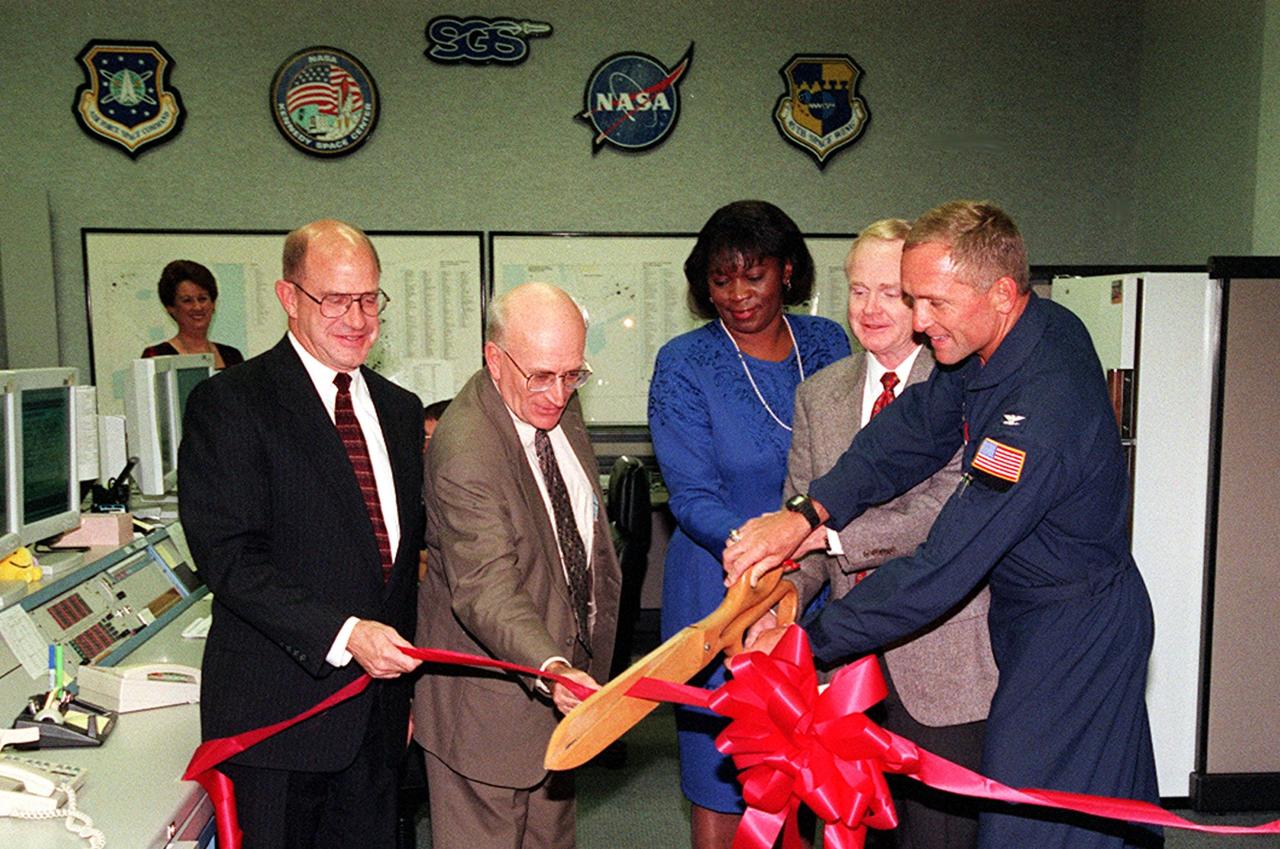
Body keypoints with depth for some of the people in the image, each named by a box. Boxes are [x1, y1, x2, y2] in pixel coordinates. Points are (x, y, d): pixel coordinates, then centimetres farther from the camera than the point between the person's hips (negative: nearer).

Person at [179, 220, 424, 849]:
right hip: (277, 709, -5)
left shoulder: (399, 410, 12)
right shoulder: (229, 403, -8)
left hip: (377, 706, 6)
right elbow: (229, 556, -16)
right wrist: (342, 634, -25)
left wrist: (411, 681, 14)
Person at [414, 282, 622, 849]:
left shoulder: (559, 408, -1)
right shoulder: (464, 451, -28)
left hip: (566, 666, 8)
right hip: (491, 696, -8)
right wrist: (552, 670, -49)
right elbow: (487, 590, -34)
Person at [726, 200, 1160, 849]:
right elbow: (915, 428, -5)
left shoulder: (1042, 413, -34)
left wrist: (807, 642, -26)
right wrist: (807, 512, -18)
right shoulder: (1017, 334, -6)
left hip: (1069, 639, -9)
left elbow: (945, 568, -33)